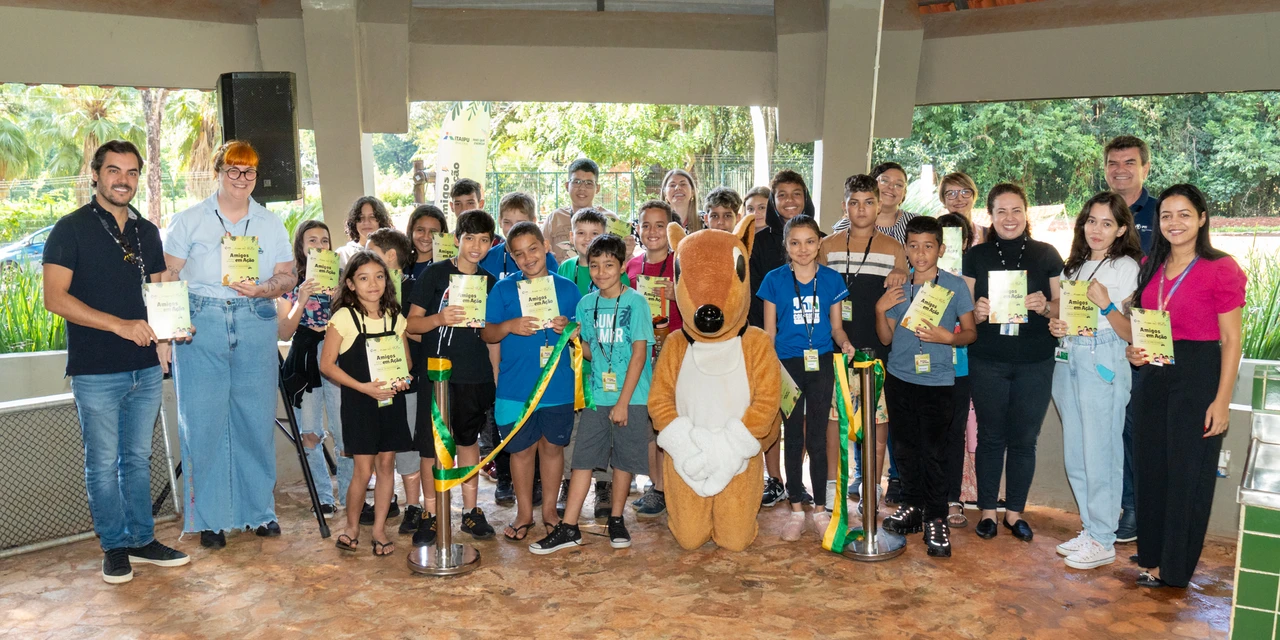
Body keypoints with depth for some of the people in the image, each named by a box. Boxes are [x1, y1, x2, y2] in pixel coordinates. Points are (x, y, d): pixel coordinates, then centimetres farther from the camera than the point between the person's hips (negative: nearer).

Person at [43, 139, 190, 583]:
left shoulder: (146, 232, 12)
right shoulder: (71, 229, -4)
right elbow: (55, 298, -12)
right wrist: (119, 324, -20)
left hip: (145, 367, 5)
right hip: (96, 371, -5)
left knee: (138, 458, 13)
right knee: (103, 463, 4)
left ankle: (142, 539, 23)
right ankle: (115, 546, 17)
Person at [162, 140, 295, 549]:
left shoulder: (271, 225, 13)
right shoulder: (189, 221, 8)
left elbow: (288, 276, 9)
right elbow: (168, 278, 3)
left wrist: (263, 289, -12)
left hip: (257, 325, 2)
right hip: (202, 325, -1)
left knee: (257, 419, 3)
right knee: (204, 422, -1)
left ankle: (260, 510, 16)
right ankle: (210, 518, 10)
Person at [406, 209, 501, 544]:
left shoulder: (490, 281, 8)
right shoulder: (435, 274, -3)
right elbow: (412, 324, -5)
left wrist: (498, 373, 12)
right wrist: (440, 319, -23)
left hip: (476, 378, 3)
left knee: (469, 439, 13)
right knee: (431, 445, 1)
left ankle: (470, 511, 25)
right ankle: (432, 514, 15)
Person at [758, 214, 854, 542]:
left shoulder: (832, 279, 1)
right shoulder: (775, 280, -2)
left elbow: (836, 325, 8)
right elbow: (769, 331, 1)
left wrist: (844, 343, -13)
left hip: (821, 365, 0)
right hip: (788, 365, 0)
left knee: (818, 438, 6)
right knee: (793, 437, 8)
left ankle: (820, 509, 18)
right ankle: (796, 510, 17)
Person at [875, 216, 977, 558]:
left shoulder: (956, 285, -1)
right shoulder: (898, 288, 9)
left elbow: (970, 332, 2)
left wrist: (947, 337, -17)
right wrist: (880, 310, -4)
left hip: (937, 381, -4)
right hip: (899, 379, 4)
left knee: (933, 451, -6)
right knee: (906, 448, 10)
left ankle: (936, 519, 5)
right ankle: (911, 507, 23)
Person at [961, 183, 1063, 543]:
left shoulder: (1047, 255, 4)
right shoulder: (976, 256, 4)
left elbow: (1063, 306, 7)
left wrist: (1045, 307, -14)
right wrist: (976, 312, -15)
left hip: (1035, 363, 0)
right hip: (987, 361, 0)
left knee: (1024, 439, 7)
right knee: (991, 436, 7)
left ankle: (1015, 511, 21)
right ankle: (987, 510, 18)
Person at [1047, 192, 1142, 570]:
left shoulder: (1127, 268, -5)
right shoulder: (1074, 266, 15)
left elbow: (1131, 334, -9)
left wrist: (1106, 305, -23)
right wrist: (1055, 326, 2)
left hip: (1104, 364, -7)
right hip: (1068, 359, 7)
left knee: (1100, 453, -3)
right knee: (1075, 453, 11)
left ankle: (1103, 541, 9)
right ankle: (1090, 529, 24)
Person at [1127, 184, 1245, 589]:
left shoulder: (1221, 270, -10)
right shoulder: (1150, 267, 8)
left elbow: (1231, 341, -10)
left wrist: (1222, 400, -14)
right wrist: (1135, 351, -1)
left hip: (1198, 376, -6)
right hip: (1154, 375, 6)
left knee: (1188, 473, 4)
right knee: (1152, 468, 12)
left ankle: (1173, 566, 18)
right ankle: (1152, 556, 27)